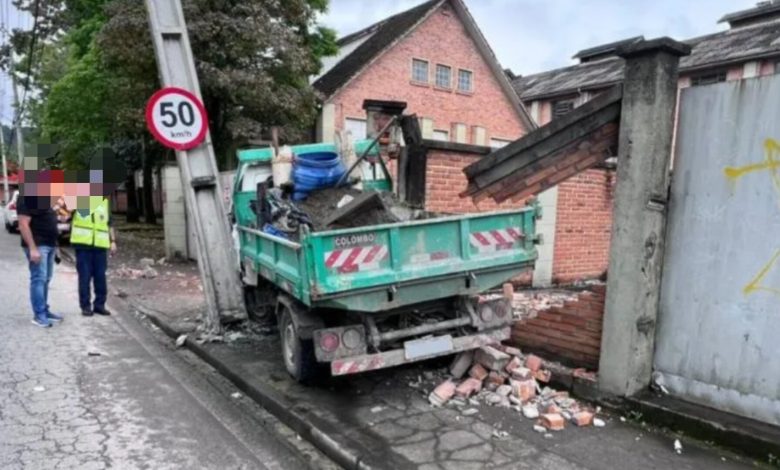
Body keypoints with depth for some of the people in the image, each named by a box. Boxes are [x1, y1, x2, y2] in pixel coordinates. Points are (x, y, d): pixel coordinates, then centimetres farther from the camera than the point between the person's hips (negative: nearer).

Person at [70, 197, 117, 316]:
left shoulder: (104, 199, 13)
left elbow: (109, 223, 16)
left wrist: (113, 241, 11)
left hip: (100, 243, 3)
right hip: (83, 242, -3)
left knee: (100, 276, 6)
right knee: (84, 276, 1)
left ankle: (99, 304, 15)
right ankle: (85, 306, 10)